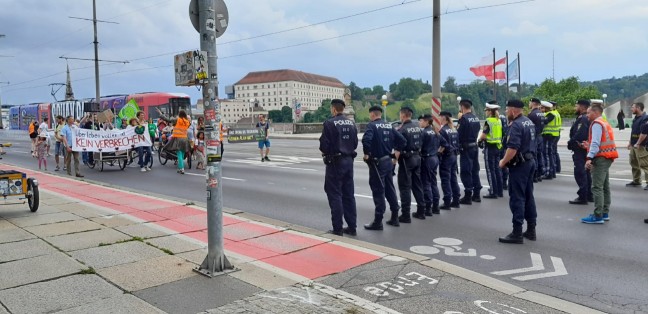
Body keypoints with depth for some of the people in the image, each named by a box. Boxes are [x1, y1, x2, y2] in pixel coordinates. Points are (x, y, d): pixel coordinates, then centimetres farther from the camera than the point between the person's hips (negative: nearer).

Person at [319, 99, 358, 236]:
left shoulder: (329, 123, -13)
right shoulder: (351, 123, 7)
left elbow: (324, 144, -14)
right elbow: (355, 143, 8)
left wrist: (325, 152, 6)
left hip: (335, 162, -6)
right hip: (349, 160, 6)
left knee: (335, 195, 1)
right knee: (348, 194, 12)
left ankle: (338, 229, 3)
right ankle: (351, 227, 18)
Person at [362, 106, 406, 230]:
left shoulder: (372, 125, -11)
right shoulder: (389, 126, 10)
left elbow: (366, 140, -28)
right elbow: (402, 140, 8)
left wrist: (366, 154, -15)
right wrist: (396, 154, 14)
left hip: (377, 162, -7)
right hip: (388, 161, 7)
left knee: (378, 191, -3)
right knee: (390, 189, 16)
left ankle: (378, 221, 3)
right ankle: (395, 217, 24)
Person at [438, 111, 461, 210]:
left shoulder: (443, 130, -16)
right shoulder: (454, 130, 11)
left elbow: (444, 145, -22)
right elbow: (457, 143, 14)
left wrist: (438, 152, -10)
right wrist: (456, 152, 18)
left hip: (446, 157, -8)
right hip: (454, 156, 8)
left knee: (445, 180, -3)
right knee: (453, 178, 13)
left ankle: (447, 203, -1)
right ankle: (455, 201, 19)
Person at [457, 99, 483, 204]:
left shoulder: (463, 118, -17)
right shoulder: (476, 118, 8)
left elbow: (459, 134, -17)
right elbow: (477, 131, 13)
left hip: (466, 148, -8)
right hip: (475, 146, 8)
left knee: (466, 172, -2)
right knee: (475, 170, 15)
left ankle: (468, 196, 1)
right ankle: (476, 194, 22)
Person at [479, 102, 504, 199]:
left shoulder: (488, 121, -15)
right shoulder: (499, 120, 9)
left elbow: (483, 135, -18)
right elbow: (497, 134, 12)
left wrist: (479, 140, 1)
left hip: (489, 147, -8)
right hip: (498, 146, 8)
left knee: (490, 170, -1)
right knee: (497, 169, 14)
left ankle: (493, 192, 1)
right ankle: (500, 191, 21)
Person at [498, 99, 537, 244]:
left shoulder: (516, 125, -18)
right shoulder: (529, 122, 12)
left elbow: (513, 149, -27)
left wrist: (503, 162, -13)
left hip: (519, 165, -10)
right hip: (530, 161, 10)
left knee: (517, 198, -5)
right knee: (528, 196, 14)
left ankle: (517, 233, -2)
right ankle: (531, 230, 22)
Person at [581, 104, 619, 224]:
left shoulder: (597, 124, -11)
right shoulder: (605, 123, 19)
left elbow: (595, 142, -22)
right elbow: (603, 142, 19)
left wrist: (590, 158, -29)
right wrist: (589, 145, 20)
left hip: (600, 158, -11)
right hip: (607, 157, 11)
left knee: (597, 187, -10)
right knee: (605, 187, 14)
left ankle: (598, 216, -11)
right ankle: (605, 213, 21)